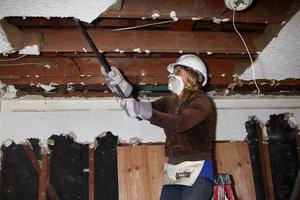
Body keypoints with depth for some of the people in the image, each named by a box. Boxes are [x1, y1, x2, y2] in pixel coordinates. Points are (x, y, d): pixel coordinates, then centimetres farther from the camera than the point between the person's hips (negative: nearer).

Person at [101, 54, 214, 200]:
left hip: (196, 172, -6)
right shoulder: (170, 102, 12)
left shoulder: (200, 101, -8)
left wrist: (144, 111, -35)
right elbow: (140, 108, 5)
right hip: (172, 172, 6)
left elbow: (180, 123, -26)